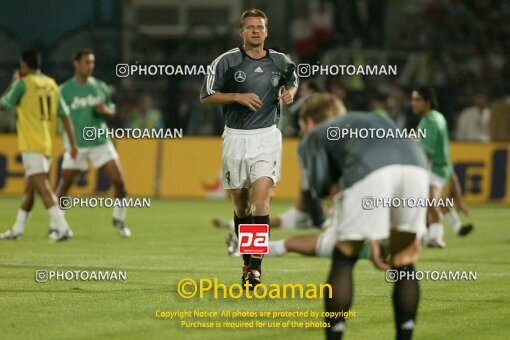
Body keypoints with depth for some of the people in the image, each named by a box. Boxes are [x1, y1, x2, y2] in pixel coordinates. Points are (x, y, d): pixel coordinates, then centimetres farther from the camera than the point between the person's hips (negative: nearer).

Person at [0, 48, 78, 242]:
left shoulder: (23, 83, -6)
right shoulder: (51, 84, 11)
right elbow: (64, 115, 9)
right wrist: (72, 144, 11)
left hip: (31, 144, -7)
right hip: (47, 144, 7)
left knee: (43, 187, -13)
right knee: (29, 187, 16)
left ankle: (62, 228, -24)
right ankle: (17, 230, 23)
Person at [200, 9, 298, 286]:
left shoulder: (280, 62, 4)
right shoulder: (226, 61, -3)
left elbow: (292, 81, 25)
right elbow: (206, 97, -1)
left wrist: (290, 92, 2)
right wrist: (238, 96, -14)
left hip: (266, 137, 0)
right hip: (236, 137, 0)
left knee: (260, 200, -15)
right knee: (240, 204, 8)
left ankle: (255, 266, -18)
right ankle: (247, 261, 24)